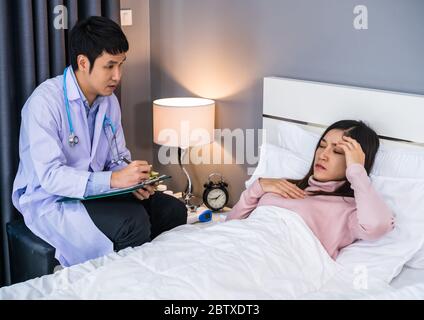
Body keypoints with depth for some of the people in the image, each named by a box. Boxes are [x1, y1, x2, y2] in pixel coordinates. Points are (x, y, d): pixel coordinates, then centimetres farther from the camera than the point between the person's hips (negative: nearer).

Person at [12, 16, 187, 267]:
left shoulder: (110, 101, 5)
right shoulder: (45, 101, -19)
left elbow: (119, 158, 10)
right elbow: (50, 176, -26)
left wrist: (133, 180, -14)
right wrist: (112, 180, -35)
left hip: (95, 189, 7)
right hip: (49, 200, -7)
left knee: (173, 210, -8)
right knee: (133, 222, -29)